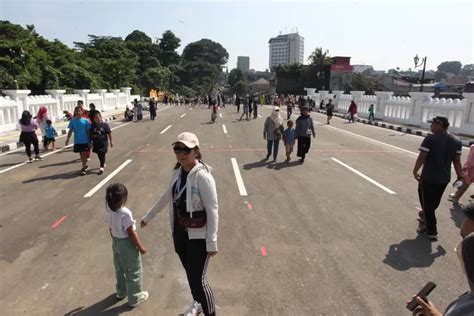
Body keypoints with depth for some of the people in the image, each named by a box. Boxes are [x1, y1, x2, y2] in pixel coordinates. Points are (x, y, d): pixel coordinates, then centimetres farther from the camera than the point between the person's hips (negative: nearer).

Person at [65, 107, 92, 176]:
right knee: (81, 154, 13)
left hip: (85, 141, -3)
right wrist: (67, 139, 3)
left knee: (84, 154, -2)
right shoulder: (72, 121, 1)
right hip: (77, 141, 3)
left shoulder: (85, 120, -7)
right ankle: (85, 166, 30)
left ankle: (83, 169, 3)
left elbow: (89, 131, -4)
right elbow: (70, 131, 6)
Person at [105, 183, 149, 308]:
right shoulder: (125, 213, -28)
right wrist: (141, 247, -11)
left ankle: (121, 292, 46)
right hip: (127, 243, -7)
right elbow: (131, 232, -22)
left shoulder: (109, 211, -6)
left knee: (120, 269, 26)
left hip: (116, 242, 8)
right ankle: (134, 298, 23)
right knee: (134, 271, 11)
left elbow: (111, 229, 6)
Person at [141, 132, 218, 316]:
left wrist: (212, 242, -19)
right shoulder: (177, 172, 0)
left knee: (198, 279, 0)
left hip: (198, 236, -7)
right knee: (190, 273, 24)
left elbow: (212, 210, -21)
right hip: (179, 232, 7)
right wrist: (148, 217, 24)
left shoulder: (203, 176, -23)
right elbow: (166, 197, 15)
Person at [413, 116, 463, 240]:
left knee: (427, 203, 6)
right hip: (445, 178, 6)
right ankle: (425, 215, 48)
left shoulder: (430, 139, -17)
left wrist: (415, 171, -6)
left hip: (428, 177, -6)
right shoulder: (456, 141, 1)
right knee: (434, 201, 25)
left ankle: (431, 231, 9)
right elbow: (457, 161, 3)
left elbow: (421, 158, -17)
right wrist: (460, 176, 10)